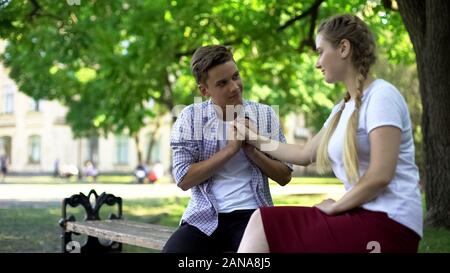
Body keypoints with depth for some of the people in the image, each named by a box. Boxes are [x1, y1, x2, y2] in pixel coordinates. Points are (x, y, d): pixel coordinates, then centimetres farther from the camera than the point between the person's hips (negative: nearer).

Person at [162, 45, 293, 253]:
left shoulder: (265, 115, 6)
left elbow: (284, 176, 6)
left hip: (251, 214, 0)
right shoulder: (190, 117, 2)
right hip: (204, 217, 1)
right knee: (172, 250, -26)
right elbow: (183, 179, -6)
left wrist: (251, 149, -10)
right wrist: (230, 149, -12)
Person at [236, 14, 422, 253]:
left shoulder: (381, 95, -10)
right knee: (263, 222, -2)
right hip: (363, 215, 8)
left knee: (264, 224, -14)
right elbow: (304, 155, 25)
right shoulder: (342, 109, 16)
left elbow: (380, 175, -18)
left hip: (388, 222, -8)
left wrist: (335, 206, -7)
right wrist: (252, 137, 30)